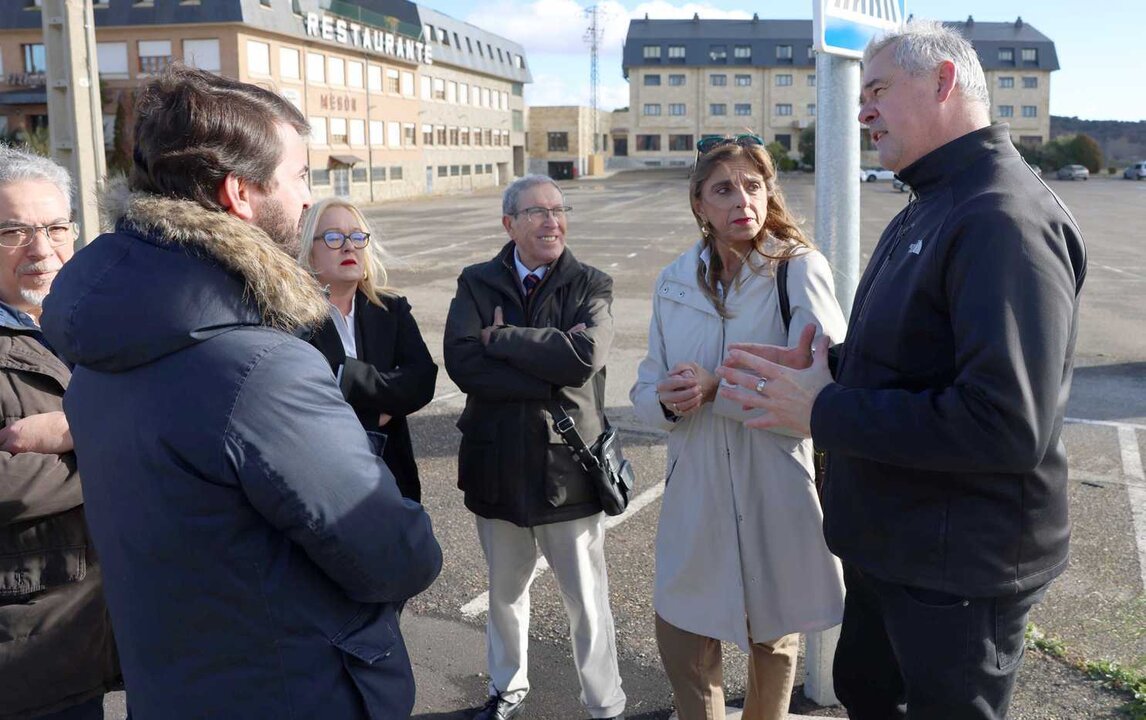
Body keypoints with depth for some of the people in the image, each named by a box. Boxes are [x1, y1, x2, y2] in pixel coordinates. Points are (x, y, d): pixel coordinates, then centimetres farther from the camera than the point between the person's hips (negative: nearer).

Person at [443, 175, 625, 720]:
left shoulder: (591, 286, -4)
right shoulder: (476, 283, 0)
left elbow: (583, 356, -22)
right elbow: (461, 362, -16)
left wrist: (500, 338, -15)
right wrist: (549, 383, -20)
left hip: (569, 466, -2)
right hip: (498, 465, 3)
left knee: (588, 601, 8)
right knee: (505, 591, 22)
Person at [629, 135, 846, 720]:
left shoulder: (800, 270, -9)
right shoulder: (674, 282, 5)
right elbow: (646, 389, 8)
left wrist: (717, 389, -22)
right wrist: (668, 400, -15)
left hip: (777, 490, -3)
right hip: (696, 489, 3)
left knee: (774, 637, 17)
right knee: (681, 639, 9)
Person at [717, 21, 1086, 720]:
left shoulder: (1005, 216, -23)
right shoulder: (927, 211, 11)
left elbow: (1008, 425, -32)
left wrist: (826, 412, -24)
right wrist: (821, 368, 0)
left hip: (959, 573, -10)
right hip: (886, 544, 10)